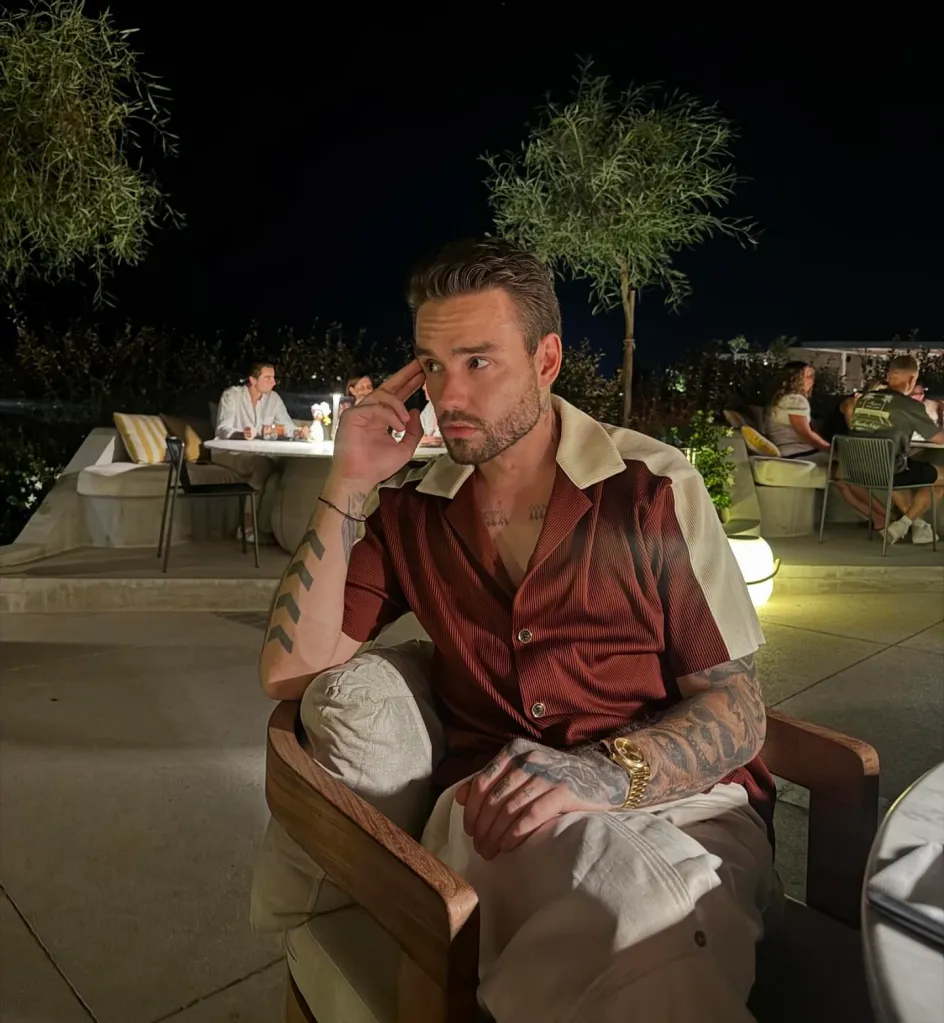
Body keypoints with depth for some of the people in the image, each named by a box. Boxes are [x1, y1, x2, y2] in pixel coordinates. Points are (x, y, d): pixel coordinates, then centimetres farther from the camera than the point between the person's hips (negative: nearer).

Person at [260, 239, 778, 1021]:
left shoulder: (654, 486, -3)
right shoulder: (412, 507, 6)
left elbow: (736, 709, -2)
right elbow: (290, 671, 2)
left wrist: (612, 772, -23)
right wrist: (348, 489, -6)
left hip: (685, 800, -1)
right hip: (504, 811, 2)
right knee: (625, 882, -34)